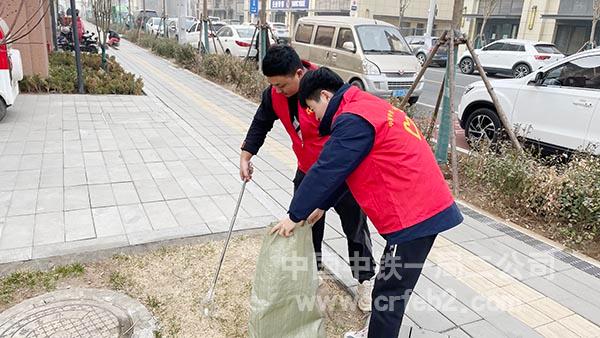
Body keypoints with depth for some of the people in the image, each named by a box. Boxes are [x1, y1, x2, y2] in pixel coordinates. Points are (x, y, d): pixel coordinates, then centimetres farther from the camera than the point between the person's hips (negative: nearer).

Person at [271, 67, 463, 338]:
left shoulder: (353, 120, -16)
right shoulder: (366, 108, 17)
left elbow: (325, 172, -15)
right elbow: (341, 170, 19)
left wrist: (295, 216, -5)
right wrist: (321, 206, 19)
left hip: (413, 215, -10)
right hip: (425, 206, 10)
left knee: (389, 293, 1)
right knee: (388, 286, 22)